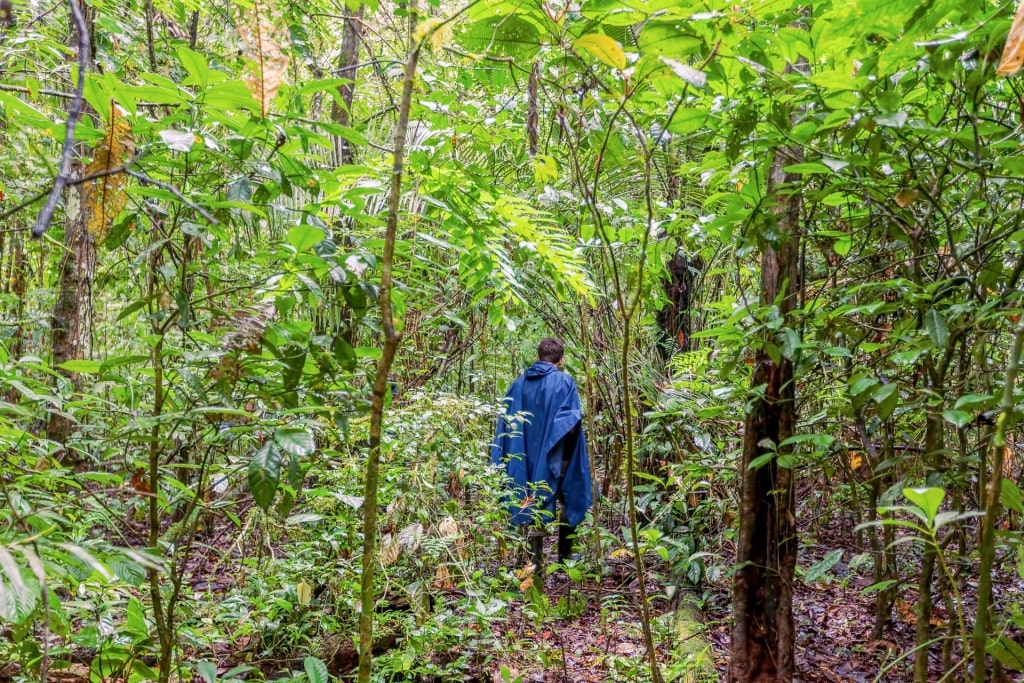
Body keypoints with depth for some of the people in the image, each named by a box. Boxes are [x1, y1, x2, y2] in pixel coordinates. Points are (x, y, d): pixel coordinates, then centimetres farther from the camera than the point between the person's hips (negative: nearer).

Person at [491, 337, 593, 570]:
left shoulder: (519, 383, 5)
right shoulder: (565, 381, -6)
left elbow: (506, 422, 5)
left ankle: (536, 559, 9)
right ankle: (565, 554, 21)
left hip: (525, 457, 3)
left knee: (532, 504, 11)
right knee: (567, 502, 15)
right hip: (556, 457, -3)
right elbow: (572, 422, -14)